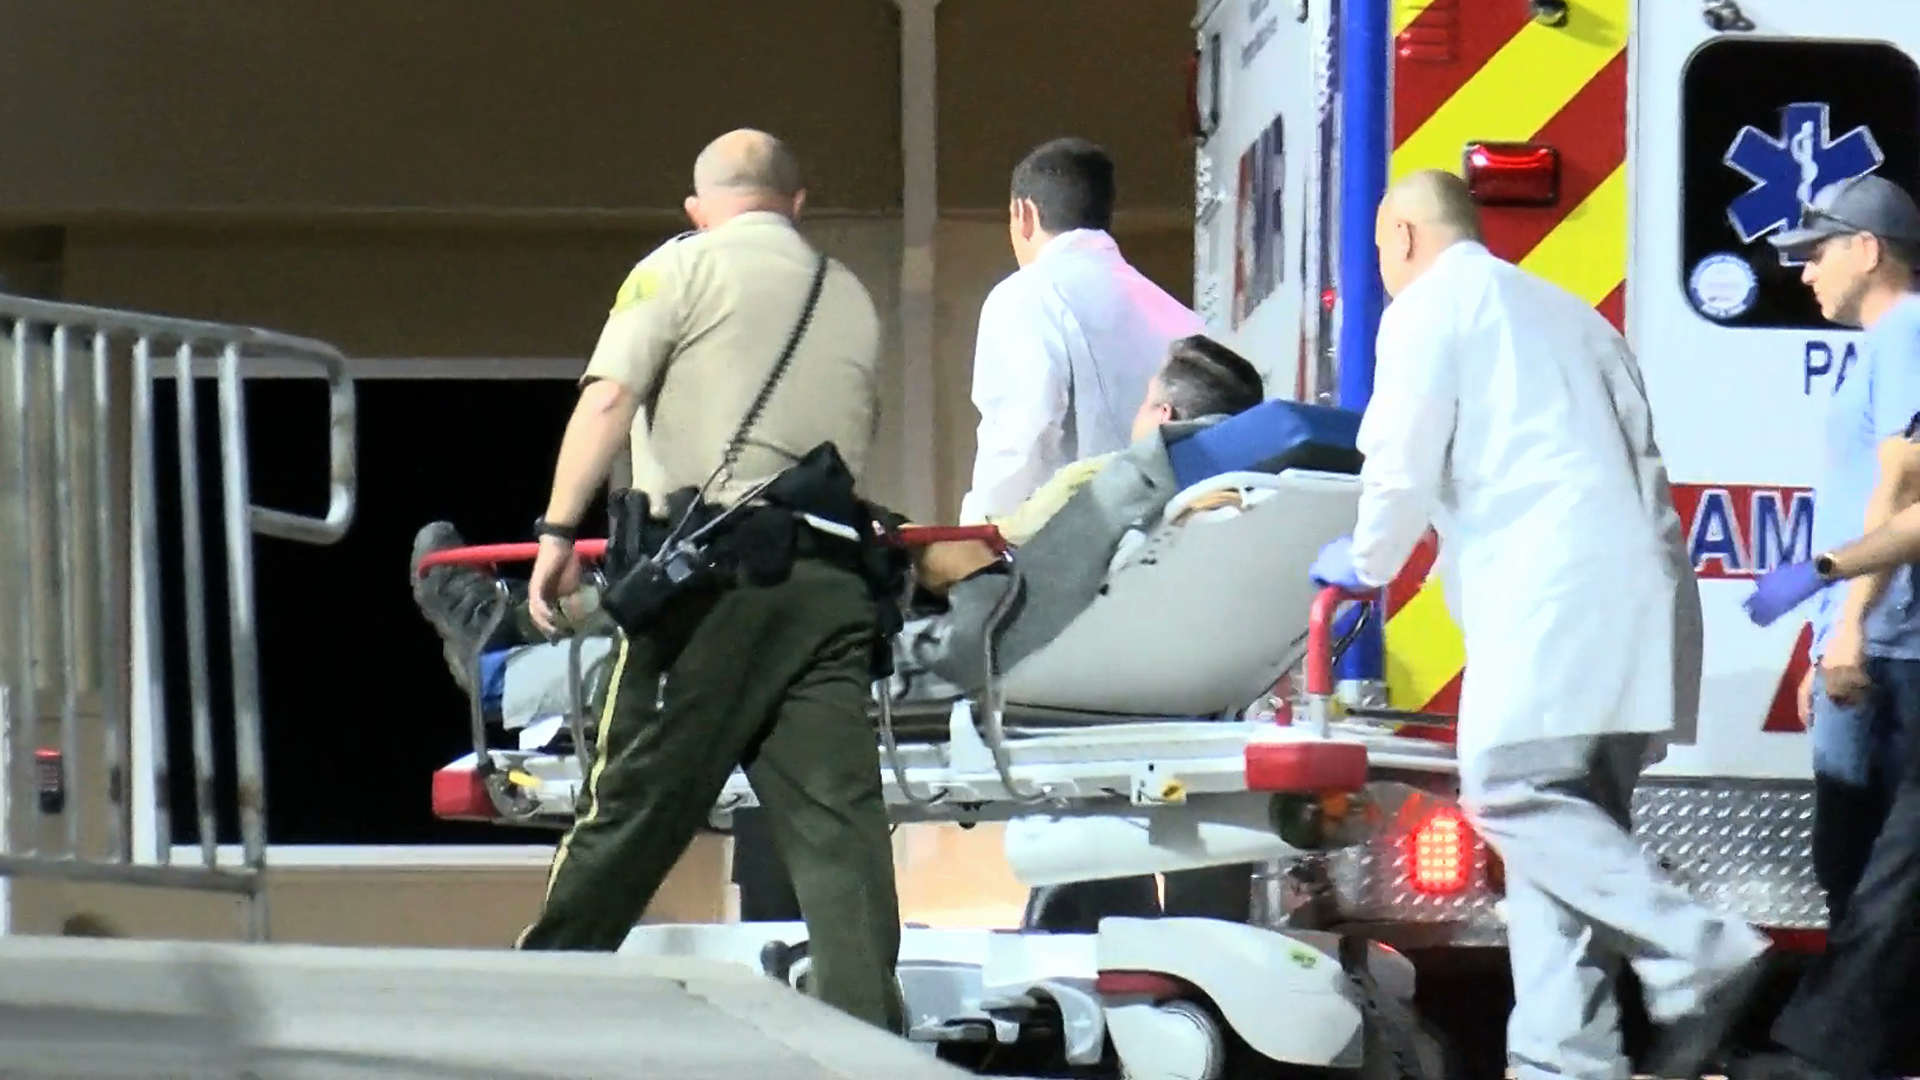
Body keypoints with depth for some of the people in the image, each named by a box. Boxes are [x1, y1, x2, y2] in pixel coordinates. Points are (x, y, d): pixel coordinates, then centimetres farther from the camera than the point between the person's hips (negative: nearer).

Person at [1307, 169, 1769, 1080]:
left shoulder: (1428, 308, 4)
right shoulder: (1563, 312, 28)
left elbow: (1404, 461, -1)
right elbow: (1638, 453, 25)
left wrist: (1366, 561, 18)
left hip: (1551, 591, -8)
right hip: (1638, 589, 8)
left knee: (1512, 792, -14)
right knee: (1568, 815, 6)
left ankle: (1695, 952, -26)